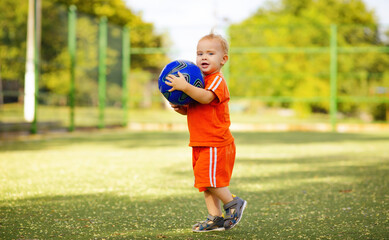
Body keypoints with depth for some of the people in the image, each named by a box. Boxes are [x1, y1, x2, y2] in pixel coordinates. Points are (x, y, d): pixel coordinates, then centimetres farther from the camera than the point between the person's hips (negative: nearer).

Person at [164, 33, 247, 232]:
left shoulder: (217, 80, -11)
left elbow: (206, 97, -32)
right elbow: (190, 109, 22)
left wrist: (185, 87, -40)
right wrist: (179, 108, 0)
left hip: (216, 143, -9)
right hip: (199, 143, 9)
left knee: (209, 178, -13)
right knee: (205, 182, 10)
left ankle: (233, 203, 7)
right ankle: (215, 218, 16)